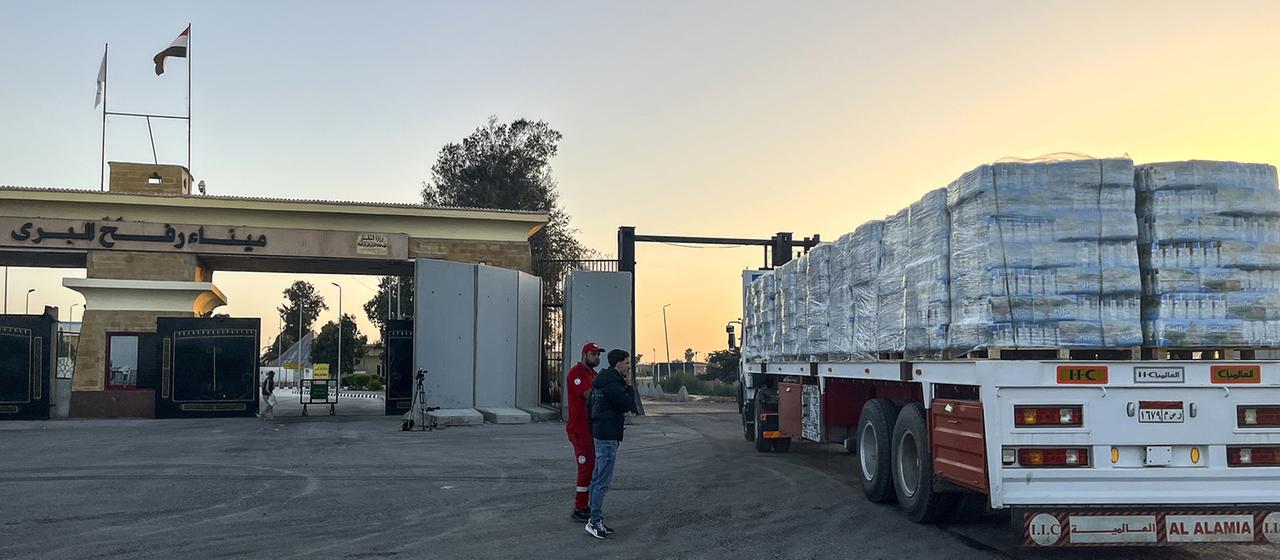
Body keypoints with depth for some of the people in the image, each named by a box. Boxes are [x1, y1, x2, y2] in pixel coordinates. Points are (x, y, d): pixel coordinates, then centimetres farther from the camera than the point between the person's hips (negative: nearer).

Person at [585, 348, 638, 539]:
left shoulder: (603, 380, 15)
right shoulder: (612, 383, -18)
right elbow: (628, 405, -15)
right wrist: (628, 386, -5)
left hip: (601, 433, 11)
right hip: (608, 436, -11)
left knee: (598, 478, 14)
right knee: (603, 481, -8)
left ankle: (595, 516, 20)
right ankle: (595, 522, -5)